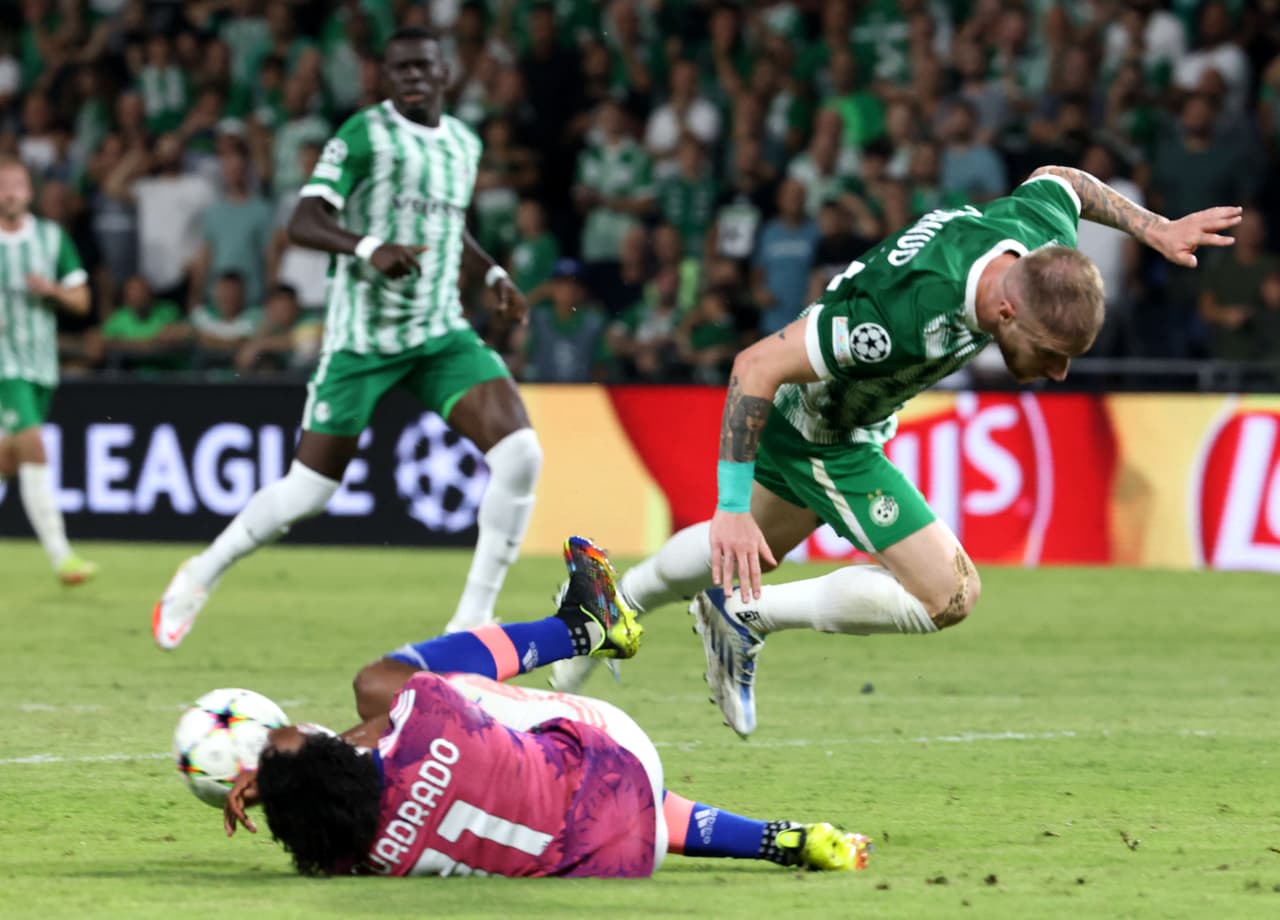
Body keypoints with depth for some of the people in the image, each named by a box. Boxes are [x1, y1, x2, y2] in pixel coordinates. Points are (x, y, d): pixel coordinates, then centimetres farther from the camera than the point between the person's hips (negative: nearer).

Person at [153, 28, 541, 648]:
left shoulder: (464, 144, 13)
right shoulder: (365, 134, -8)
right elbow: (302, 223, -17)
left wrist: (492, 273, 16)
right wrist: (368, 248, -33)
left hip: (441, 334, 5)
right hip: (361, 337, -5)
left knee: (519, 451, -17)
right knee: (307, 493, -1)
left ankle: (473, 618, -9)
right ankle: (201, 577, 25)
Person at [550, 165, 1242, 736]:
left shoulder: (1046, 234, -24)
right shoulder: (907, 314, -45)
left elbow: (1059, 181, 3)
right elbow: (757, 366, -37)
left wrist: (1153, 227, 5)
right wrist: (732, 507, -37)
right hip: (821, 439, -8)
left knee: (757, 544, 31)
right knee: (950, 594, -10)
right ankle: (747, 615, 4)